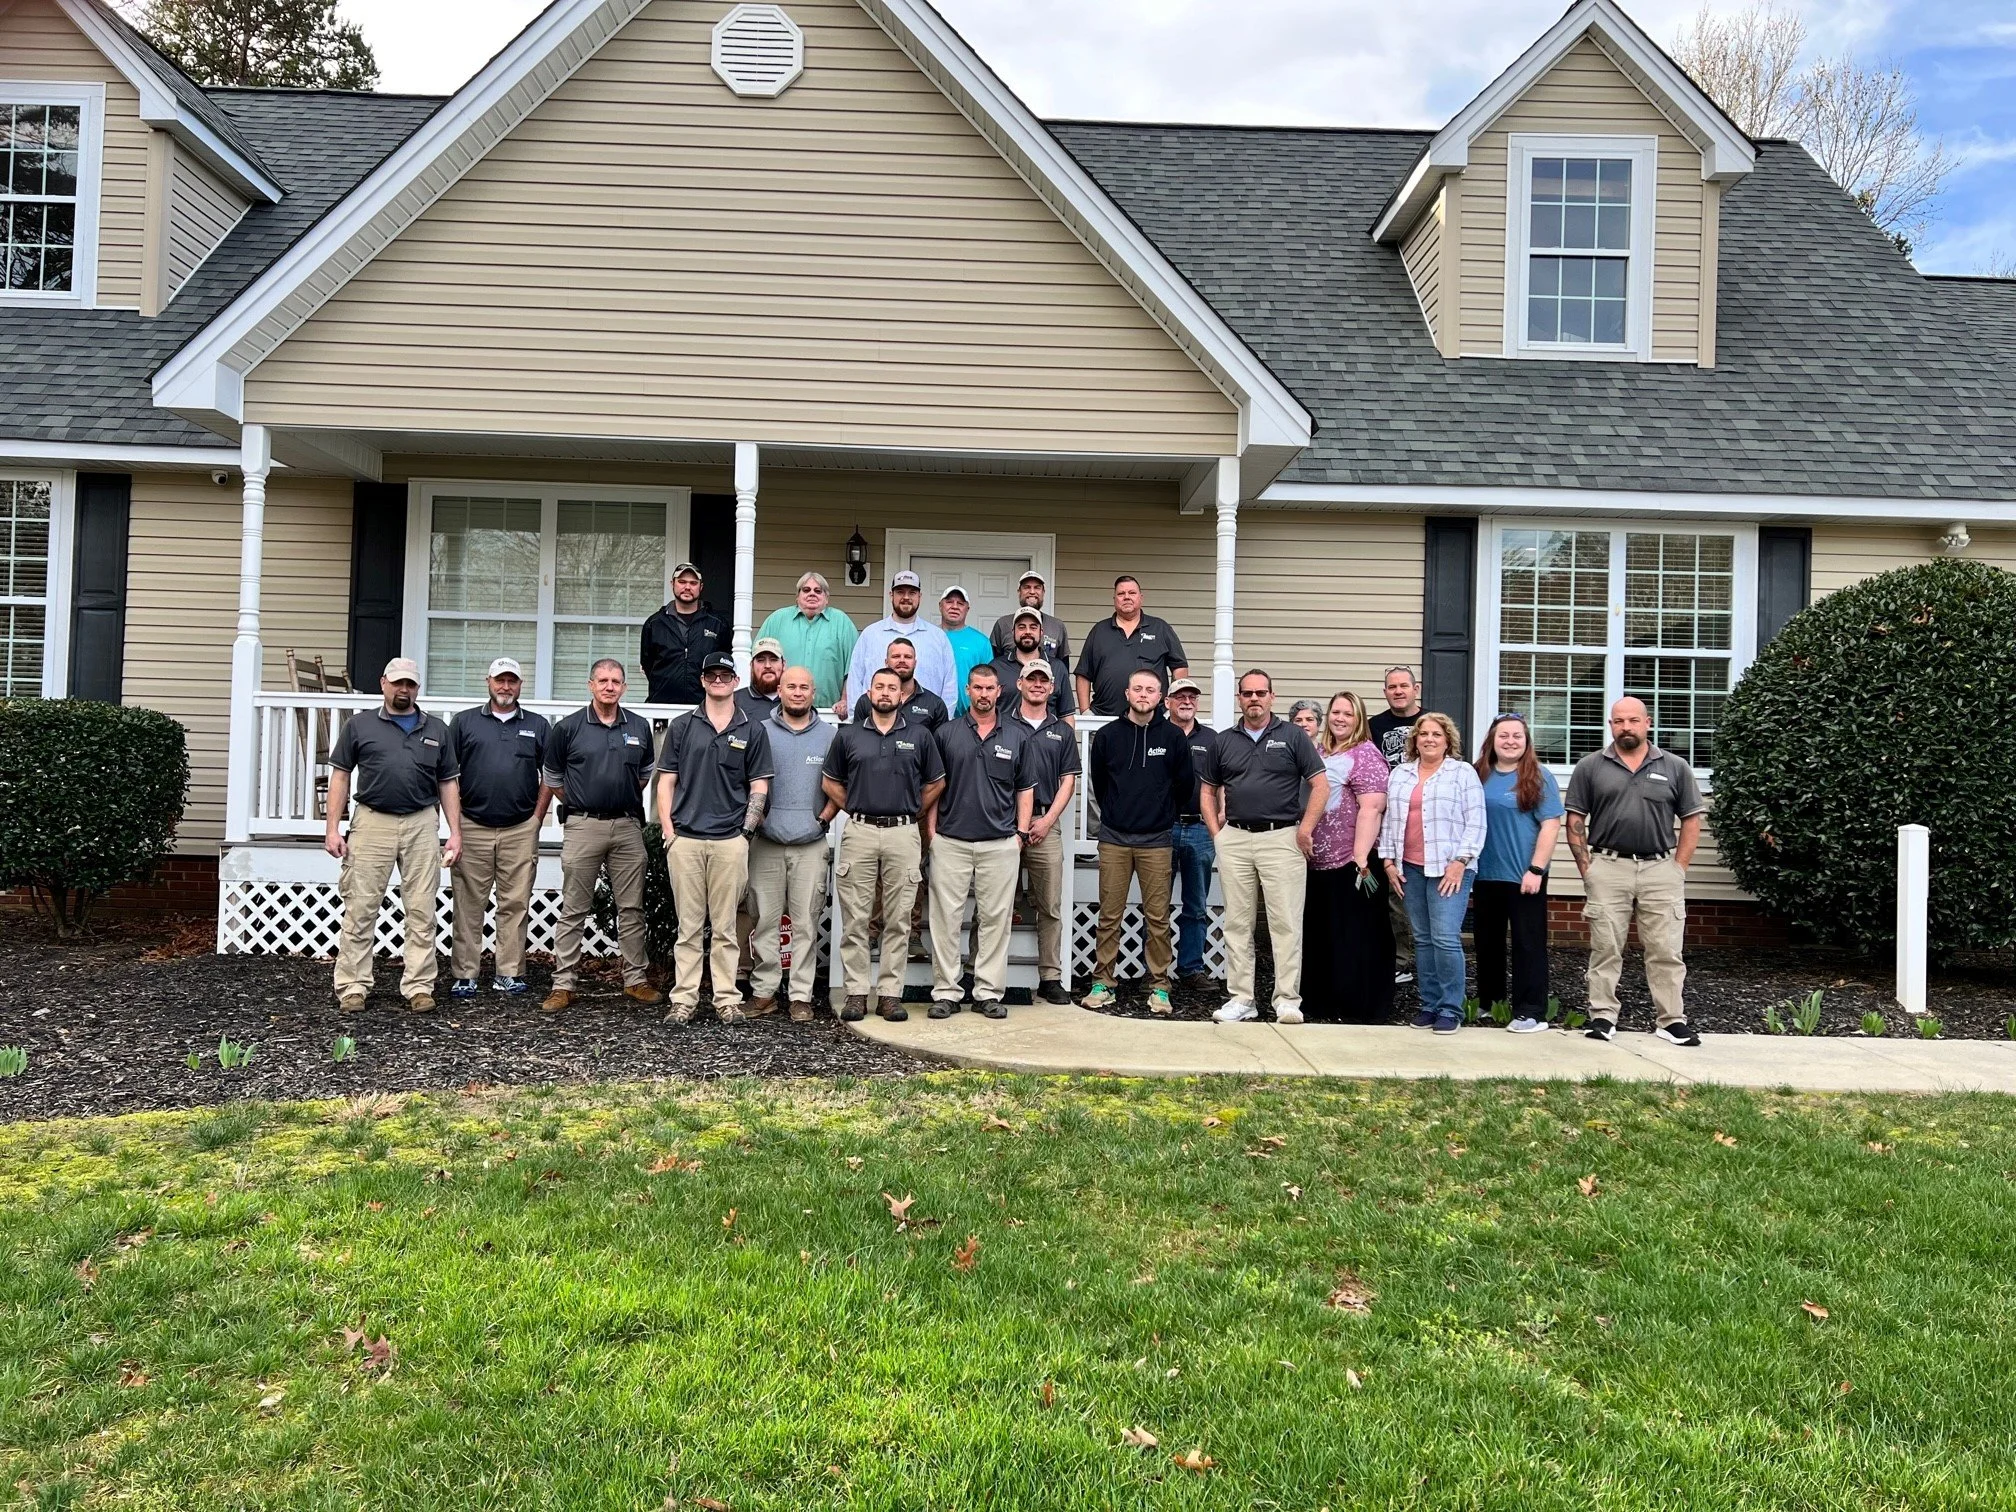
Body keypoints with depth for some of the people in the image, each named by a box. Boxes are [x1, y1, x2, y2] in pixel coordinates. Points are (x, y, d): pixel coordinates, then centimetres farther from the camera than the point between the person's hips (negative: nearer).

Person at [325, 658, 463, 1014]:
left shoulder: (437, 730, 12)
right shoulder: (360, 726, 7)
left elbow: (447, 784, 13)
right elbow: (340, 776, 7)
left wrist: (455, 832, 4)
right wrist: (333, 828, -2)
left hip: (422, 824, 1)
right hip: (372, 823, -1)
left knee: (421, 911, 2)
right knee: (360, 908, 0)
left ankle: (419, 987, 8)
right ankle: (352, 987, 7)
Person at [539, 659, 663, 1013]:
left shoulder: (640, 727, 8)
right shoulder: (568, 728, 0)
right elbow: (550, 778, 9)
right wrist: (579, 802, 10)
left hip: (627, 826, 3)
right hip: (583, 826, -2)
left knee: (632, 908, 7)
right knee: (574, 910, 1)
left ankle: (636, 980, 15)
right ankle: (562, 984, 6)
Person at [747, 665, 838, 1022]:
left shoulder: (829, 735, 8)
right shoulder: (760, 732, 7)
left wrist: (824, 817, -3)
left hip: (811, 845, 0)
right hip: (766, 842, 0)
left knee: (805, 922, 1)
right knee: (765, 919, 3)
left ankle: (801, 996, 6)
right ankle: (763, 991, 11)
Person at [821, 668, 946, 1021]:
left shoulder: (919, 736, 8)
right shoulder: (847, 735, 9)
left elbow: (936, 783, 14)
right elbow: (830, 781, 15)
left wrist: (912, 813, 8)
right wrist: (856, 810, 7)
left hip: (903, 834, 0)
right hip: (859, 833, 0)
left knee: (898, 920, 1)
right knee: (855, 919, 0)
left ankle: (891, 994, 7)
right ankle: (856, 992, 6)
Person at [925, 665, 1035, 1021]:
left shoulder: (1018, 736, 8)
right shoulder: (946, 733, 5)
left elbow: (1025, 789, 11)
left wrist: (1021, 834, 3)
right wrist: (931, 830, 0)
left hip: (1001, 844, 1)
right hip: (950, 842, -1)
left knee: (995, 918, 4)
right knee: (946, 918, 0)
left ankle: (989, 992, 12)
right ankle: (946, 992, 8)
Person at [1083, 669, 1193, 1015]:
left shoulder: (1173, 736, 1)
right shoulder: (1107, 735, 4)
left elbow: (1185, 783, 11)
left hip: (1156, 840, -1)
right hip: (1114, 838, 1)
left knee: (1158, 918, 1)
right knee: (1109, 915, 3)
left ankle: (1159, 986, 9)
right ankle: (1103, 982, 11)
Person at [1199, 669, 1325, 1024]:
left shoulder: (1292, 736, 3)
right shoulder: (1224, 741, 12)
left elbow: (1320, 785, 0)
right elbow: (1208, 791, 18)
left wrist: (1305, 829, -7)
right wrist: (1216, 832, 6)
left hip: (1282, 838, -3)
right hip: (1235, 840, 3)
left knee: (1286, 923, -3)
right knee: (1237, 923, 7)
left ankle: (1287, 999, 3)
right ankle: (1241, 998, 14)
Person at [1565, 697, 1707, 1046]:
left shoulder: (1675, 767, 8)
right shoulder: (1590, 767, 6)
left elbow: (1691, 821, 8)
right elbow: (1575, 821, 6)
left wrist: (1679, 868, 0)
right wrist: (1586, 868, -2)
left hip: (1660, 868, 0)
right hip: (1607, 867, 0)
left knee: (1666, 951, 3)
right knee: (1605, 949, 4)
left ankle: (1673, 1021, 10)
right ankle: (1602, 1017, 11)